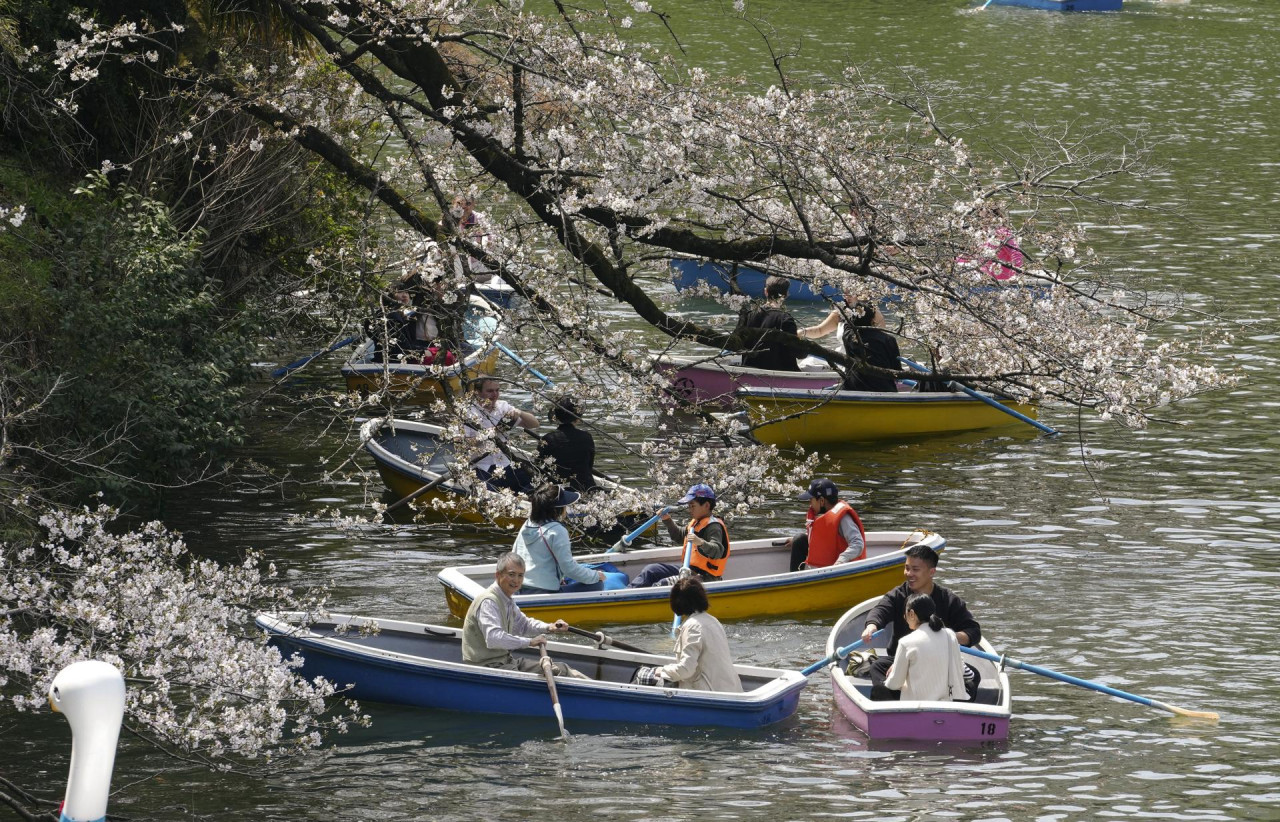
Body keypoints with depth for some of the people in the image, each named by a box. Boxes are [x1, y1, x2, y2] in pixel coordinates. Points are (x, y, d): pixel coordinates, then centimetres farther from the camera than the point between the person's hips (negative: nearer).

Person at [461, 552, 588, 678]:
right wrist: (530, 642, -27)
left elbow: (522, 624, 32)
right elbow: (493, 638, -35)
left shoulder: (506, 601, 13)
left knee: (560, 669, 7)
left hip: (505, 661, 11)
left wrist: (548, 627, 13)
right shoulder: (488, 602, -21)